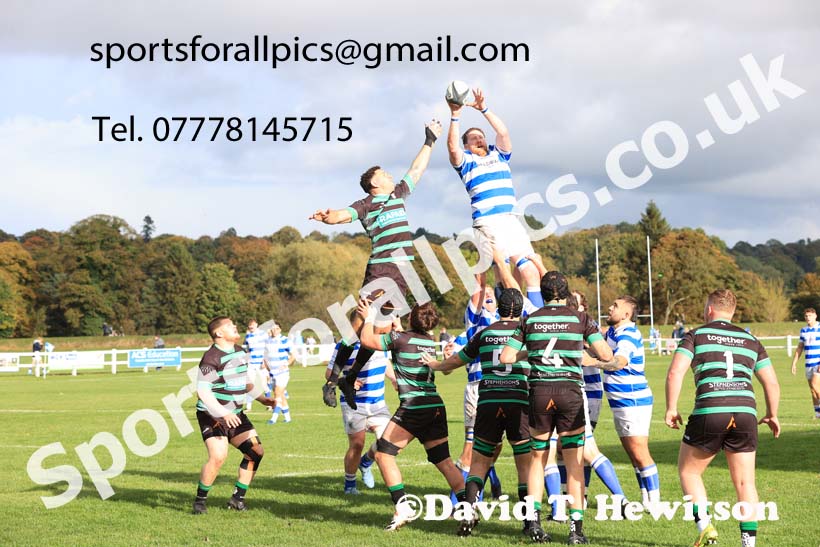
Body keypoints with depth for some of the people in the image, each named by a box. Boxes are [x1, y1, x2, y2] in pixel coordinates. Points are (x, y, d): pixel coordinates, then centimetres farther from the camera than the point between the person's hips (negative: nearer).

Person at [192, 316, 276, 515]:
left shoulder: (241, 352, 9)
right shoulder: (212, 358, -19)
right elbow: (203, 391, -24)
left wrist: (261, 398, 15)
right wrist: (223, 414, -30)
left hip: (235, 415, 8)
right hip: (212, 416, -8)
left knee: (256, 451, 3)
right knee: (218, 456, -22)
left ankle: (238, 498, 13)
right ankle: (200, 500, -3)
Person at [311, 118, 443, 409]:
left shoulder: (398, 195, 23)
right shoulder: (365, 205, 3)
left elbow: (416, 169, 34)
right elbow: (342, 215, -13)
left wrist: (430, 140, 38)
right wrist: (327, 217, -35)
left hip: (403, 273, 6)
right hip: (380, 268, -6)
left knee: (379, 329, 1)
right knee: (362, 322, -18)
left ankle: (349, 380, 6)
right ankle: (332, 378, -14)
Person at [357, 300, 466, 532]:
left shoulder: (401, 338, -7)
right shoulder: (431, 342, 13)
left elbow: (366, 340, 2)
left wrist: (369, 318, 17)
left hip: (413, 407, -7)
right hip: (436, 406, 7)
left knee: (383, 453, 2)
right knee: (443, 461, 9)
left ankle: (403, 508, -5)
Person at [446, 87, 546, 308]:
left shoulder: (498, 154, 23)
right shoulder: (465, 161, 12)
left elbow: (503, 132, 6)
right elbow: (452, 146, -9)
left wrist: (484, 109, -2)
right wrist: (455, 117, -13)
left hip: (511, 219, 5)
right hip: (487, 221, -5)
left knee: (529, 267, -3)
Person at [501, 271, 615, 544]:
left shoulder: (530, 320, 5)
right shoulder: (580, 319, 1)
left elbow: (505, 357, 4)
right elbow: (606, 355, -3)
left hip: (539, 391, 2)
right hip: (570, 392, -2)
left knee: (537, 458, 15)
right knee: (575, 462, 4)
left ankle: (533, 520, 7)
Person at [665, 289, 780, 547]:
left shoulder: (695, 335, 10)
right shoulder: (751, 341, 19)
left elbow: (675, 373, -5)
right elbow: (772, 383, 18)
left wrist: (671, 409, 4)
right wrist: (772, 415, 32)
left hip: (709, 413, -3)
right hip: (746, 414, 3)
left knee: (688, 471, 16)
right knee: (745, 483, 10)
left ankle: (705, 526, 1)